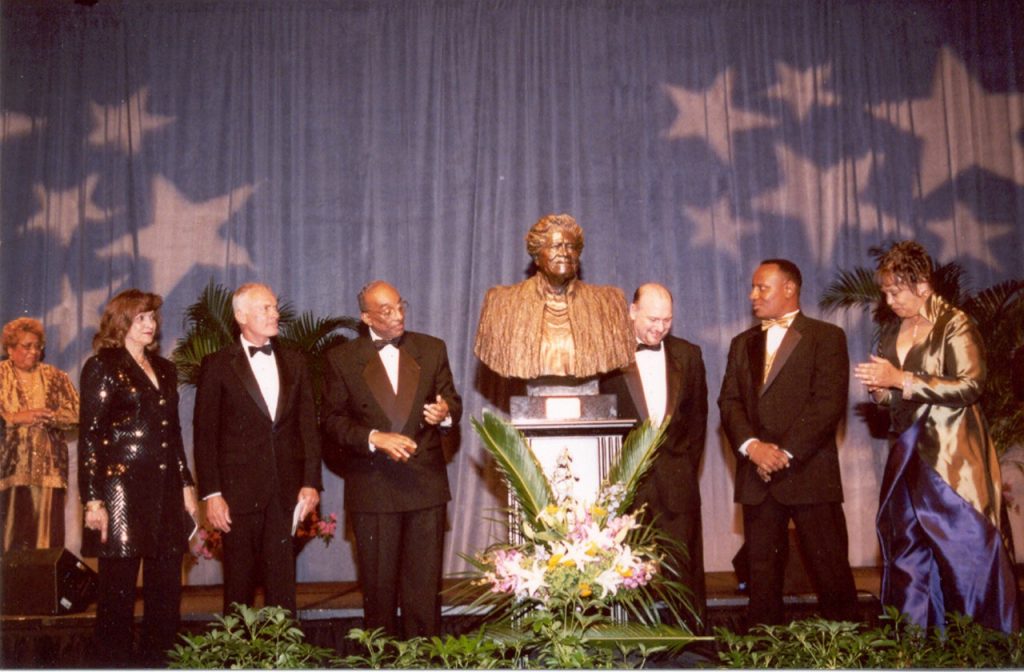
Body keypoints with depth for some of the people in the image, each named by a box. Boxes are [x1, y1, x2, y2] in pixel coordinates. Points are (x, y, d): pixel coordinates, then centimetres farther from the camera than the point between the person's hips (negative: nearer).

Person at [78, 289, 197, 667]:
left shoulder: (164, 370, 17)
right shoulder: (102, 367, -1)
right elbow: (89, 437, -7)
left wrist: (186, 484, 15)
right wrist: (93, 500, -13)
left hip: (165, 491, 6)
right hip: (122, 490, -6)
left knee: (166, 592, 6)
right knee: (119, 593, 0)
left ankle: (158, 660, 16)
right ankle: (114, 661, 11)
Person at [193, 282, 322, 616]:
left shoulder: (294, 362, 11)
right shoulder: (217, 365, 1)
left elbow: (308, 426, 9)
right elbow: (204, 434, -1)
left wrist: (311, 482, 1)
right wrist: (211, 493, -7)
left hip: (285, 491, 2)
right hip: (238, 492, -2)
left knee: (282, 584, 3)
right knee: (239, 584, 7)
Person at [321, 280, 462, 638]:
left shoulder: (432, 349, 6)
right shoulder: (342, 358, 0)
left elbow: (452, 400, 9)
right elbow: (333, 421, -3)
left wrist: (445, 413, -15)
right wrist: (375, 438, -19)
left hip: (426, 484, 1)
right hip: (372, 488, -1)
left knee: (425, 584, 5)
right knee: (378, 585, 9)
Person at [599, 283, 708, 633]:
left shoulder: (688, 355, 11)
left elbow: (698, 416, 14)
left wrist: (687, 463, 7)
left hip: (675, 476, 3)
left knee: (685, 567, 6)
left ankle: (696, 633, 15)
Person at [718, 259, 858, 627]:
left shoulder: (826, 337, 2)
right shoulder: (743, 343, 19)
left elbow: (829, 403, -8)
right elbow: (728, 401, 9)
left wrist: (786, 453, -13)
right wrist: (751, 445, -9)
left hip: (810, 473, -4)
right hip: (757, 478, 5)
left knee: (829, 569, -2)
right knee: (762, 574, 6)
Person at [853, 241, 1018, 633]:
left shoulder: (954, 325, -7)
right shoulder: (891, 335, 13)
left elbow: (970, 386, -18)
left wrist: (902, 380, -20)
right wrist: (878, 389, -2)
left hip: (954, 459, -6)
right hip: (908, 456, 7)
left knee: (968, 549, -3)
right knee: (907, 553, 8)